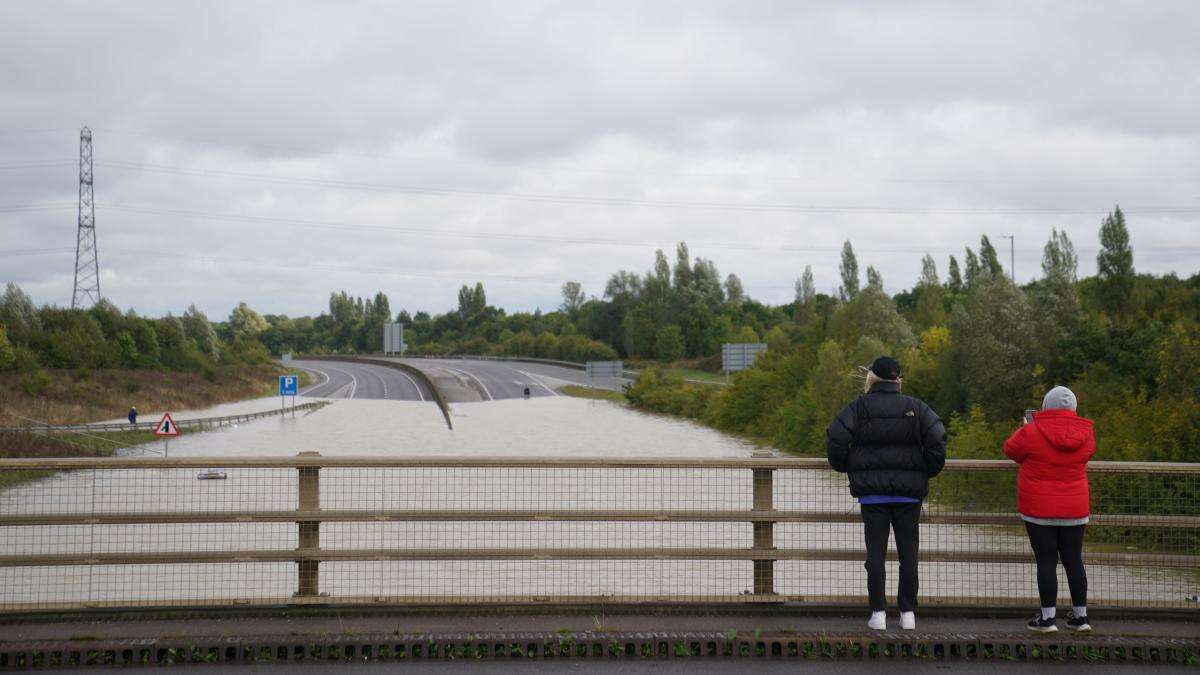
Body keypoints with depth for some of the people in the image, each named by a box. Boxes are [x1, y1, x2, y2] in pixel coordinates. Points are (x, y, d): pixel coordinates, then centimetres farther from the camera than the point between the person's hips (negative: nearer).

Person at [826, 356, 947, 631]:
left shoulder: (859, 408, -3)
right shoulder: (916, 408, 2)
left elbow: (835, 439, -11)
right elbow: (937, 438, -7)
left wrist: (845, 466, 7)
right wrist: (927, 472, 6)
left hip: (872, 492, -1)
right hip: (908, 493, 1)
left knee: (875, 553, 4)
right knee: (908, 553, 8)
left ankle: (878, 613, 2)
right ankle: (908, 613, 8)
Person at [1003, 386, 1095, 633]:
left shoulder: (1032, 433, -13)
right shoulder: (1085, 434, -2)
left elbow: (1010, 448, 4)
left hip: (1039, 511, -4)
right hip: (1074, 511, 4)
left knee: (1046, 562, -1)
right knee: (1074, 561, 11)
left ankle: (1047, 618, -1)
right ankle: (1081, 617, 17)